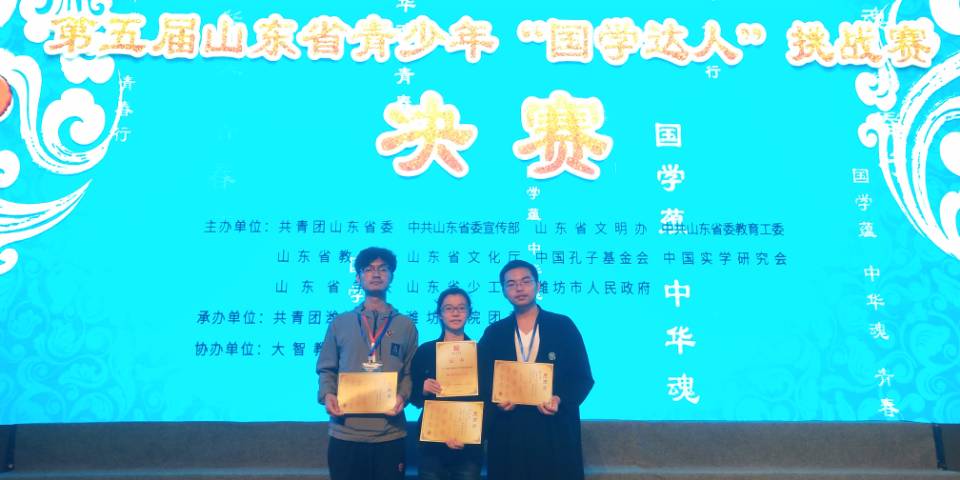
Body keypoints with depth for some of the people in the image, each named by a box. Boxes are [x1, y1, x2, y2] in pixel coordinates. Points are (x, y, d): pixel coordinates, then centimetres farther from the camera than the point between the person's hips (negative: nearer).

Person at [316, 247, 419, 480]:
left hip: (390, 434, 0)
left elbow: (411, 373, 8)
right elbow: (326, 369, 10)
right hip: (345, 433, 0)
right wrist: (327, 395, -9)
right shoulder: (340, 323, 9)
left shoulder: (405, 325, 9)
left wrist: (403, 396, -11)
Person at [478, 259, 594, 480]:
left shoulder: (563, 326, 3)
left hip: (556, 433, -1)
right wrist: (496, 401, -11)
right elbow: (482, 379, 9)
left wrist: (560, 400, -15)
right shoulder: (493, 333, 8)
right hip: (508, 434, 1)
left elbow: (583, 378, 2)